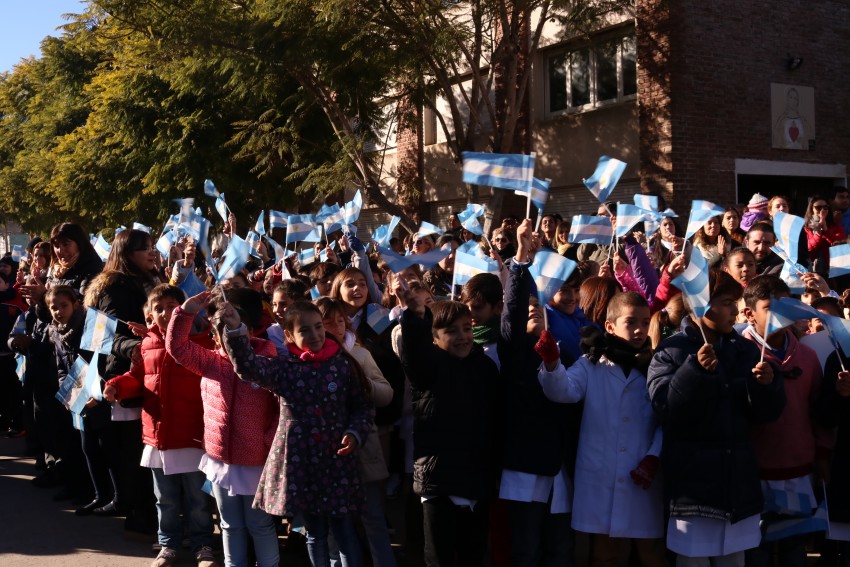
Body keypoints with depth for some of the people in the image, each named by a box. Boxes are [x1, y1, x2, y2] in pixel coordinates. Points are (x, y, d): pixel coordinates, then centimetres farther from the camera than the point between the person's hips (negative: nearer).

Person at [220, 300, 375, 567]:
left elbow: (364, 406, 7)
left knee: (344, 530, 2)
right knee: (315, 531, 12)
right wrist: (235, 330, -34)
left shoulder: (343, 364, 0)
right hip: (299, 460, 1)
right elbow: (248, 366, -19)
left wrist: (355, 434, -11)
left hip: (337, 460, -1)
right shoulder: (283, 368, -1)